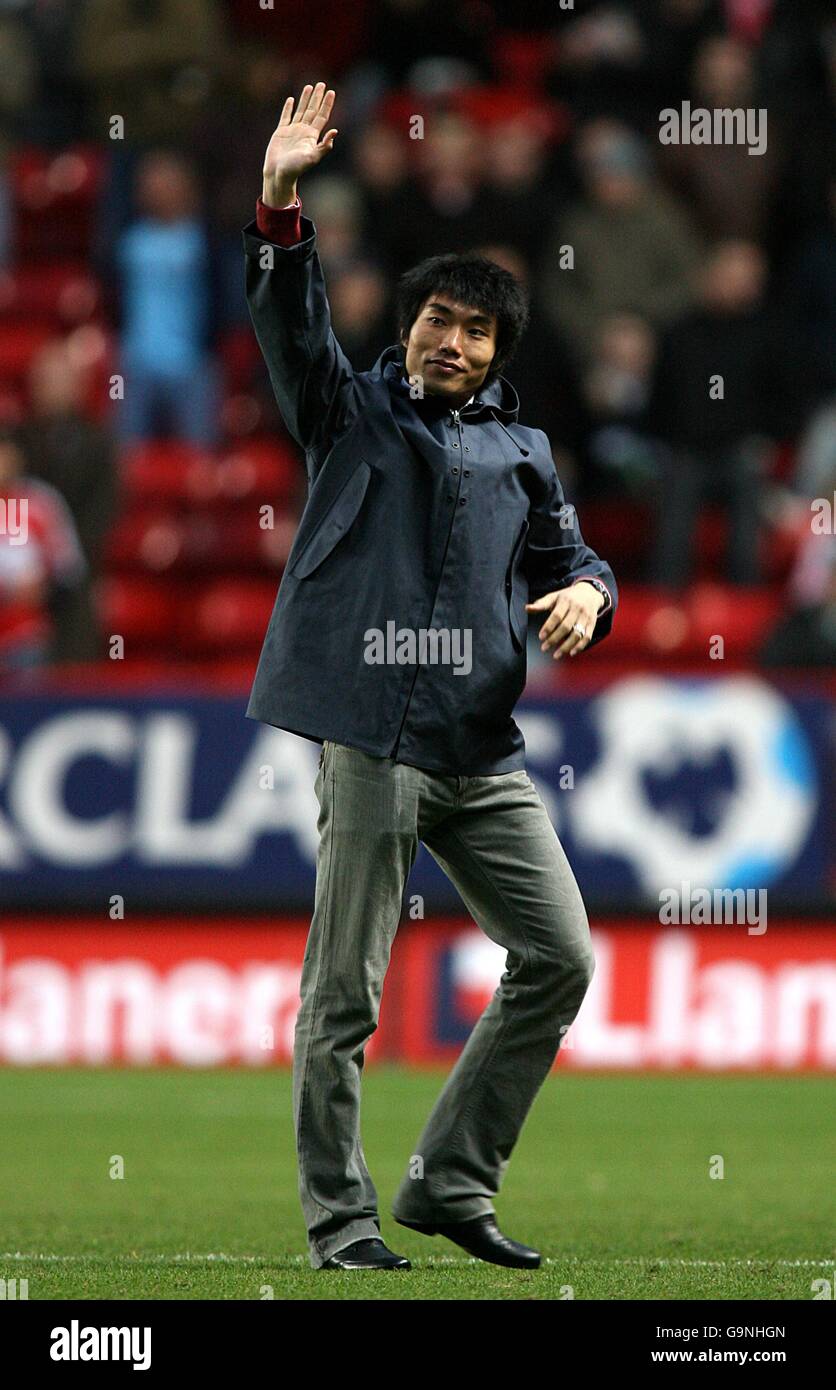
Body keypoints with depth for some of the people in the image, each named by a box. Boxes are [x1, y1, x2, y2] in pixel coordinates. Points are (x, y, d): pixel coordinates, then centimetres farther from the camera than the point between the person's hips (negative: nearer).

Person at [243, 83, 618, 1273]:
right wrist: (280, 203, -23)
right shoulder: (352, 412, 8)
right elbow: (289, 324, -7)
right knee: (345, 991, -5)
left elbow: (564, 554, 25)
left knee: (560, 959, 2)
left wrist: (584, 592, 0)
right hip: (372, 738, -5)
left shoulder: (522, 452, 19)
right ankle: (339, 1221, 3)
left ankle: (451, 1181, 13)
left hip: (484, 750, 5)